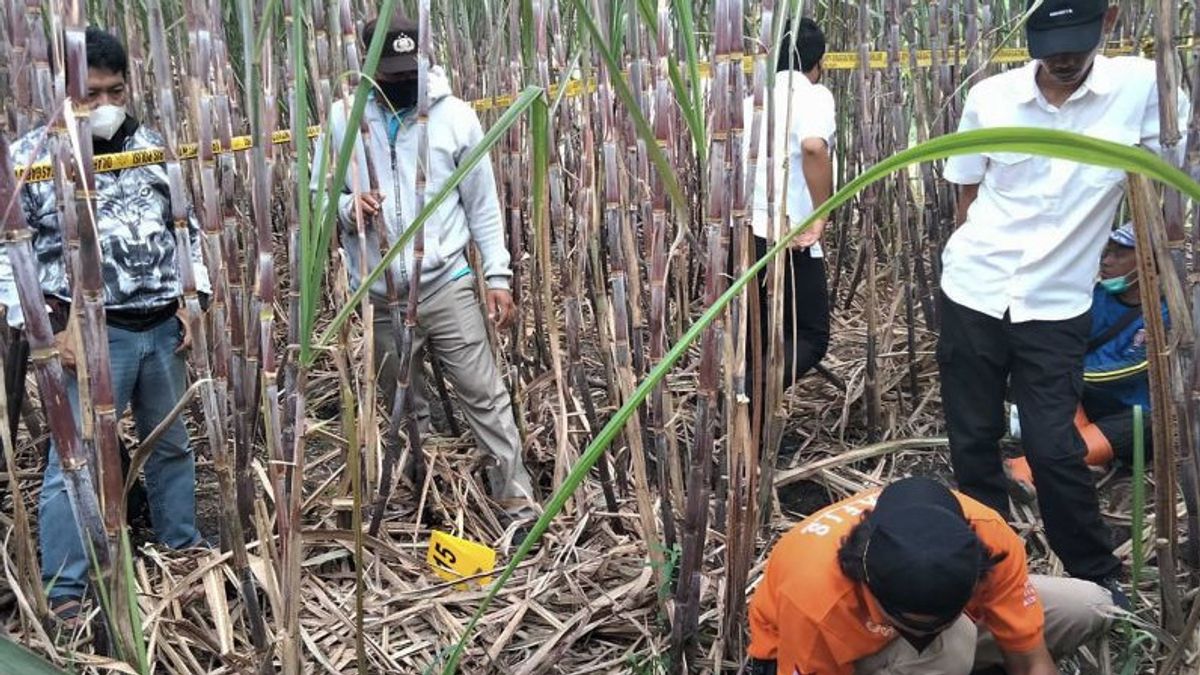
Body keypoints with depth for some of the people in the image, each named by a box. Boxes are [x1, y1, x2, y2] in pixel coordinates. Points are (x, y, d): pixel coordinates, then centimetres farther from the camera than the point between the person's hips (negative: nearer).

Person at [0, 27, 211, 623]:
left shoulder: (152, 145, 7)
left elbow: (186, 225, 14)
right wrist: (49, 329, -12)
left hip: (164, 325, 5)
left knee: (172, 445, 17)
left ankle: (184, 553, 35)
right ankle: (64, 594, 10)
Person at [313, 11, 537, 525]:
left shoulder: (454, 115, -3)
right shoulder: (342, 120, -1)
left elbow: (482, 205, 2)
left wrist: (497, 276, -2)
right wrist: (348, 207, -17)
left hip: (447, 284, -2)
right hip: (381, 298, 2)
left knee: (485, 394, 1)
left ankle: (517, 497, 11)